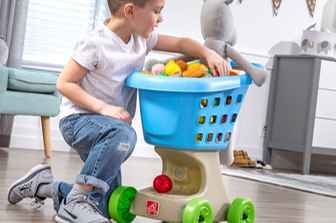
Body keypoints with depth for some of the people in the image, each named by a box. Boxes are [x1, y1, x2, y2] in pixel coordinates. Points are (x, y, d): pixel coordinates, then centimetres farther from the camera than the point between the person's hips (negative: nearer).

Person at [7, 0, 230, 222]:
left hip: (107, 126, 8)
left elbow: (180, 43, 5)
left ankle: (44, 185, 25)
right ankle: (75, 203, -27)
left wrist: (208, 53, -14)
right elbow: (64, 83, -18)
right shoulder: (96, 43, -20)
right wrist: (102, 107, -27)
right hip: (78, 119, -7)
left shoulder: (142, 39, 0)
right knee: (123, 134, -40)